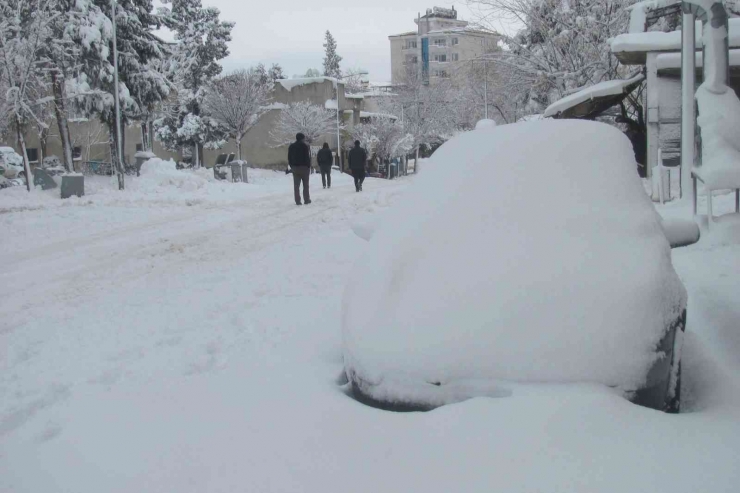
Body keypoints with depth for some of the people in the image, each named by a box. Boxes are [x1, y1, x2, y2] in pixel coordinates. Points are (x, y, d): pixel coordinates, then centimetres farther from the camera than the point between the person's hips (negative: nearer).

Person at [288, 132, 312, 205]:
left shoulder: (291, 146, 8)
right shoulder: (305, 146, -8)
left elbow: (289, 158, 10)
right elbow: (308, 157, -12)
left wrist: (291, 166, 14)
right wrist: (309, 166, -7)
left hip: (295, 167, 4)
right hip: (304, 167, -4)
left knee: (296, 185, 3)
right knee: (305, 185, 5)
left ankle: (297, 201, -1)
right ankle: (306, 200, 5)